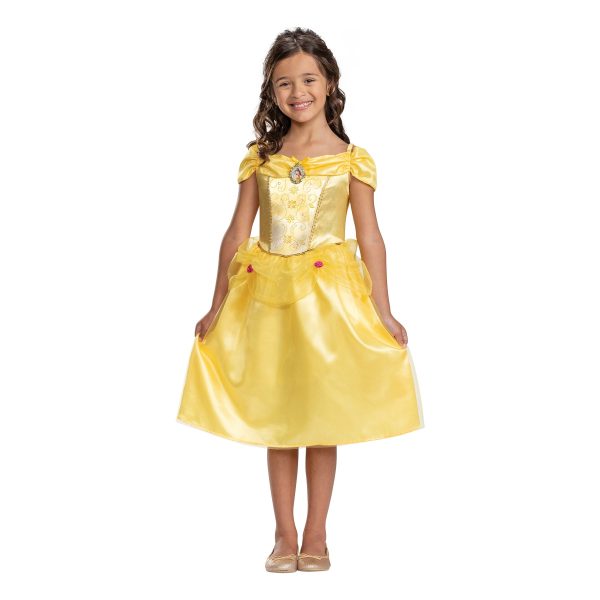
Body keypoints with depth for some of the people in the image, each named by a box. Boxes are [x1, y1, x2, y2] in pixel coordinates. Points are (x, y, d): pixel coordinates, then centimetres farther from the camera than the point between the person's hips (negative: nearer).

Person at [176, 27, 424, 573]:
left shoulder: (352, 158, -1)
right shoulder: (260, 157, 5)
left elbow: (370, 236, -2)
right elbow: (238, 232, 7)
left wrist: (382, 311, -7)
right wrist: (218, 305, 6)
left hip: (329, 293, -2)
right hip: (266, 296, 2)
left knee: (323, 415, 5)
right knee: (276, 416, 7)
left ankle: (315, 534, 17)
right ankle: (284, 534, 17)